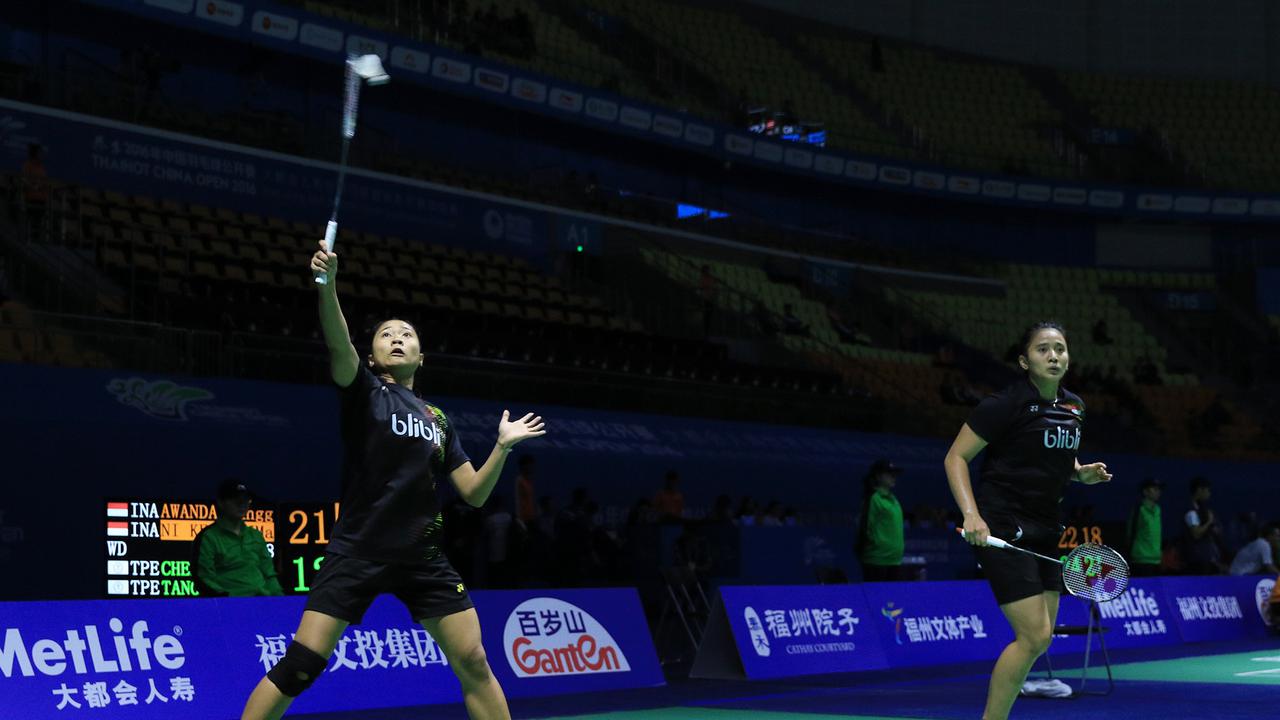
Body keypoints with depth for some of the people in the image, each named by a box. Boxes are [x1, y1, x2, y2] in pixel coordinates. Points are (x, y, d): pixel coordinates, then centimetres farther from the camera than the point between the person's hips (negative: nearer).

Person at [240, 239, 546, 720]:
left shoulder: (438, 421, 15)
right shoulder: (364, 390, 2)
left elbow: (475, 494, 15)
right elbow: (338, 343, -20)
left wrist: (503, 447, 0)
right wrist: (327, 285, -38)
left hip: (422, 556, 4)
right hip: (358, 551, -4)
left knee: (473, 663, -1)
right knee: (301, 664, -12)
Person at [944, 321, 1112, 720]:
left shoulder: (1073, 407, 9)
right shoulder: (1006, 404, -14)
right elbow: (956, 457, -12)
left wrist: (1083, 472, 3)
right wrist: (971, 514, -24)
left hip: (1043, 529, 8)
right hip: (1002, 529, -8)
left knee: (1041, 638, 9)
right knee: (1033, 635, -13)